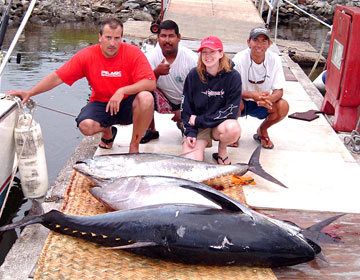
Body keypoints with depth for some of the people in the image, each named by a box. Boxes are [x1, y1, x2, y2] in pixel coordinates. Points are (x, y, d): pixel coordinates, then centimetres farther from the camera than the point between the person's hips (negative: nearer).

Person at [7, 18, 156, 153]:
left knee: (146, 97, -34)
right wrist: (29, 93, -21)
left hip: (127, 103, -1)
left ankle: (134, 145, -10)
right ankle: (107, 132, 12)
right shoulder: (87, 55, -10)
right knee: (86, 125, -30)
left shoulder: (133, 53, -14)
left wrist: (122, 91, -36)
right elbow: (57, 77, -10)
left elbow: (151, 83, -23)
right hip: (101, 103, 1)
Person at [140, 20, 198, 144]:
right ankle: (151, 131, -4)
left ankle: (183, 123, 19)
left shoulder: (191, 58, -17)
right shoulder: (152, 57, -13)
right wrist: (156, 73, -40)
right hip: (164, 100, 1)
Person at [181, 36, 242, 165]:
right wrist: (190, 132, -12)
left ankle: (222, 149, -3)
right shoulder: (193, 75, -5)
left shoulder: (232, 76, -11)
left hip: (221, 123, 0)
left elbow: (231, 111, -16)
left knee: (233, 128, -37)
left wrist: (199, 120, -14)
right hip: (197, 126, 1)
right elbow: (186, 107, 1)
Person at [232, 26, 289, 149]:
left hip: (262, 105, 3)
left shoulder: (274, 59, -11)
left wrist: (268, 99, -37)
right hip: (242, 101, -2)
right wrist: (253, 95, -40)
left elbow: (279, 91, -12)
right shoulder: (239, 59, -18)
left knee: (283, 106, -24)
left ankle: (262, 130, 7)